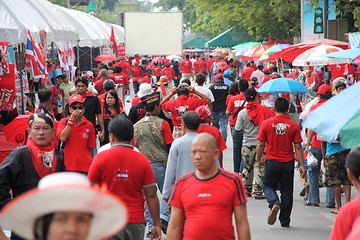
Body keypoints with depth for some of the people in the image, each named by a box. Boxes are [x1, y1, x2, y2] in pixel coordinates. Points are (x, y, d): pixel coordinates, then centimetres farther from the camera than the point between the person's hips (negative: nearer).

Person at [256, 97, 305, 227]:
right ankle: (285, 220, 14)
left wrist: (258, 160, 10)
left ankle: (274, 203, -15)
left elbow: (261, 144, -3)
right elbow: (298, 147, -4)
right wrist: (301, 165, 0)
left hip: (272, 162, -1)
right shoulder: (294, 126, -3)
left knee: (268, 186, 16)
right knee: (286, 191, 11)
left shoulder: (266, 123, -5)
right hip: (288, 163, 1)